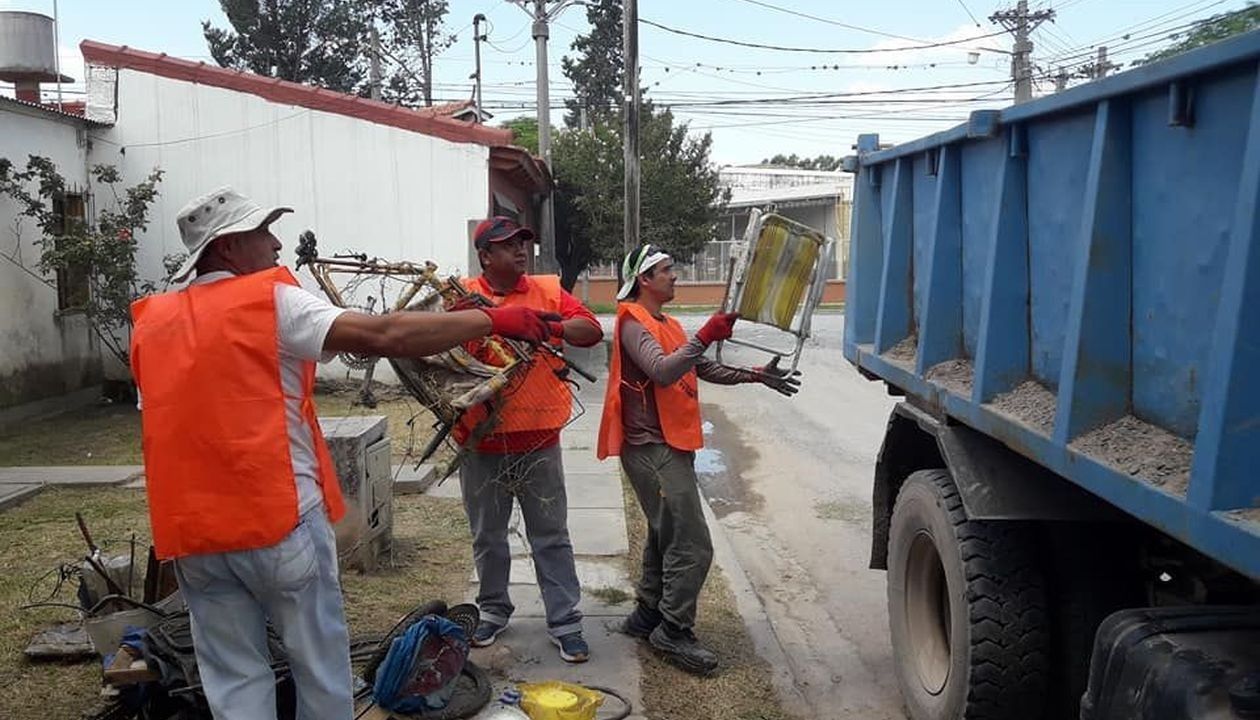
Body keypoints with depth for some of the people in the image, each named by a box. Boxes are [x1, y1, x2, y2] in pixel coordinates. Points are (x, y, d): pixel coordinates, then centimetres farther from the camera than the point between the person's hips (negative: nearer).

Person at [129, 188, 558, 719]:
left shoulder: (151, 324, 10)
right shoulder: (271, 301, -9)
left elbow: (162, 423, 15)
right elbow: (384, 336, -18)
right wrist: (493, 320, -13)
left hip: (191, 529, 6)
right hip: (279, 517, -5)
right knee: (320, 664, 12)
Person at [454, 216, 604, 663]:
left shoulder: (548, 291, 2)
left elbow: (592, 331, -7)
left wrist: (549, 325, -24)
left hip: (539, 441, 0)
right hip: (481, 444, 0)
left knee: (551, 537, 8)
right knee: (487, 536, 16)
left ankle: (565, 622, 16)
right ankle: (494, 610, 34)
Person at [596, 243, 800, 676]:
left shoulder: (666, 325, 20)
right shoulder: (633, 324, -11)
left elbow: (706, 369, 18)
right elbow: (662, 372, -27)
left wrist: (756, 376, 9)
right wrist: (705, 336, -34)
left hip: (669, 446, 11)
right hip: (654, 449, -11)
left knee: (666, 537, 18)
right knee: (692, 546, -11)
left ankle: (647, 616, 29)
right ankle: (674, 633, -2)